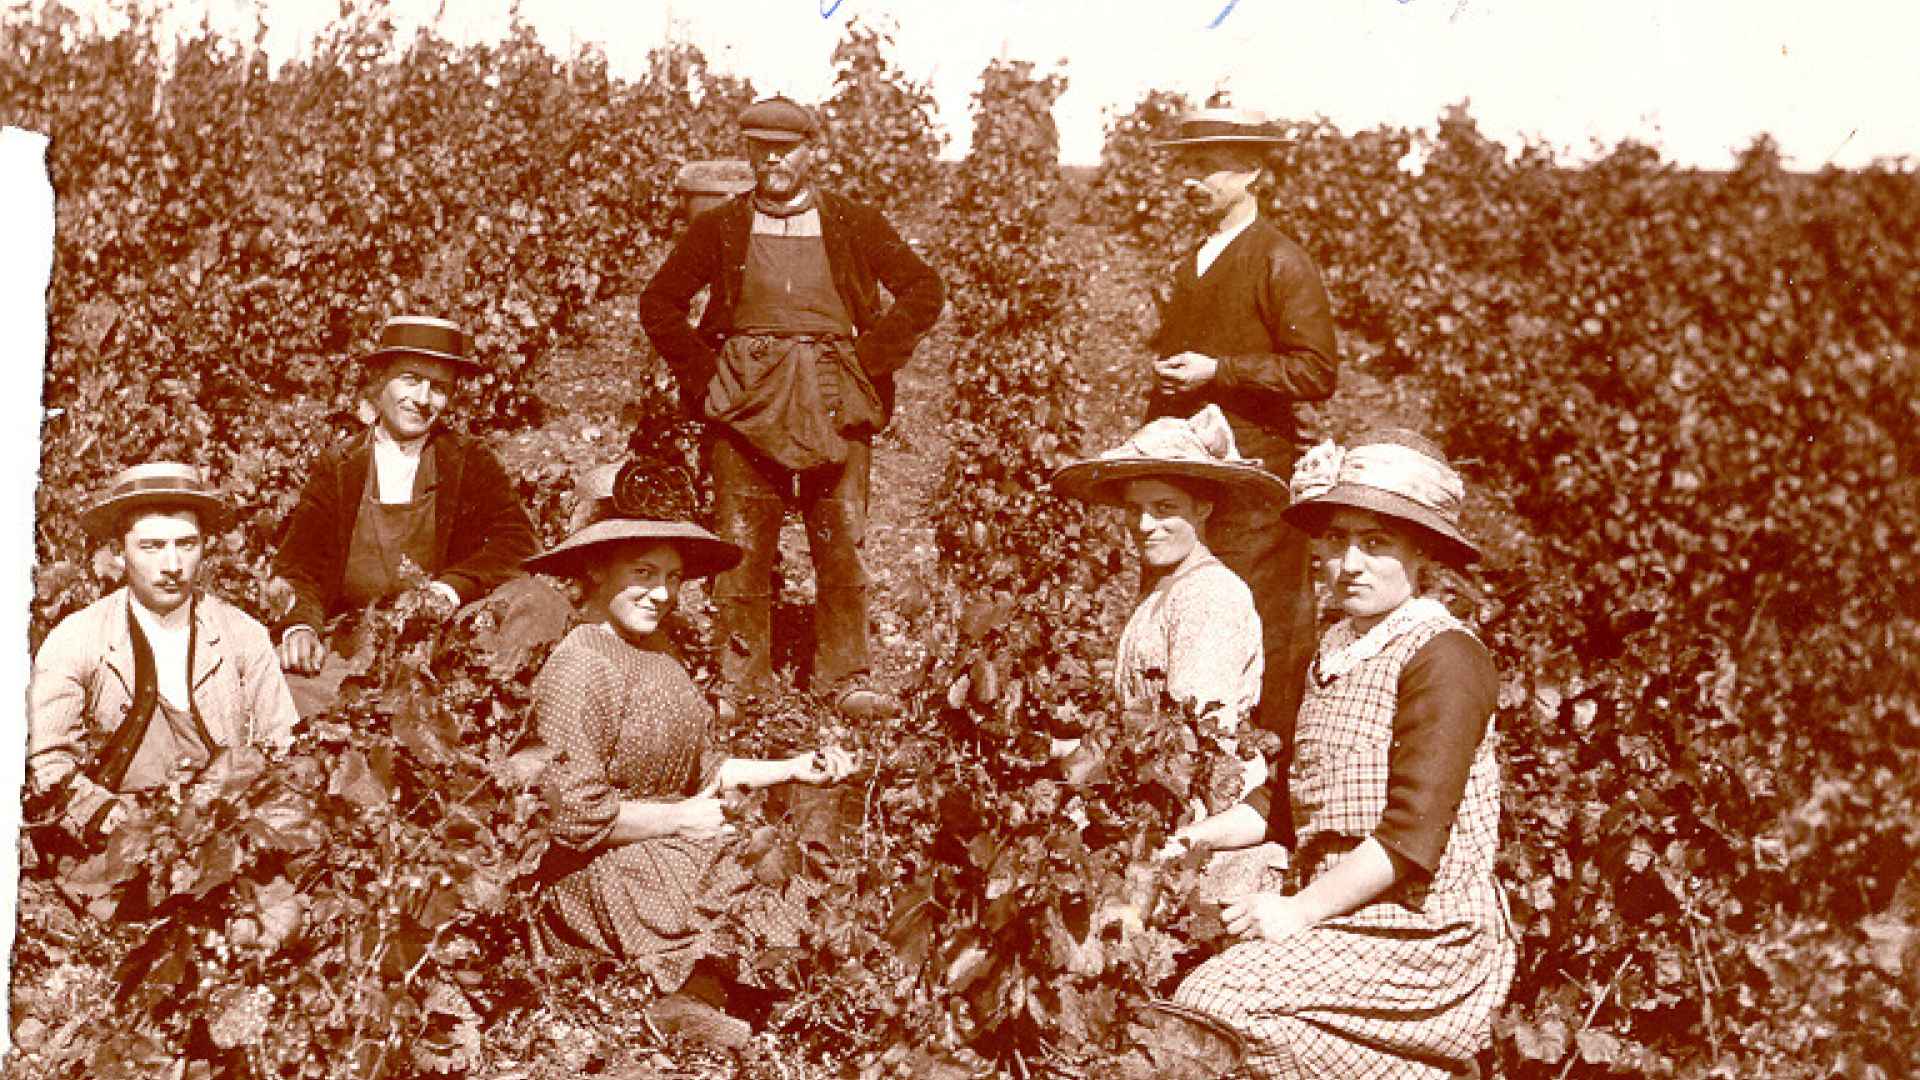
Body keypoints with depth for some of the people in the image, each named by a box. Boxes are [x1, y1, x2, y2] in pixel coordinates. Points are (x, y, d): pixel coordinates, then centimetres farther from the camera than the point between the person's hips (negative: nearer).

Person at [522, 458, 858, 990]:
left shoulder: (657, 648, 11)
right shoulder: (578, 667, -18)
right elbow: (577, 816, -22)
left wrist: (793, 768, 6)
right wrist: (681, 818, -13)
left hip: (680, 847, 9)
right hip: (612, 874, -9)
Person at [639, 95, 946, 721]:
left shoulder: (855, 226, 8)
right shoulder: (721, 228, 9)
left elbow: (924, 291, 8)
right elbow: (659, 302, 13)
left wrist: (871, 360, -1)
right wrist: (701, 372, 2)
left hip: (833, 402, 0)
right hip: (744, 399, 0)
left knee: (842, 543, -1)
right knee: (741, 545, -1)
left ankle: (847, 680, 8)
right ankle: (742, 685, 6)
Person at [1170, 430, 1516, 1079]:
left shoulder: (1445, 656, -13)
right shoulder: (1334, 650, 15)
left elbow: (1412, 835, -20)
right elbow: (1293, 800, 21)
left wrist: (1299, 912, -19)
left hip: (1419, 930, -8)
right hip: (1331, 911, 8)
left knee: (1225, 997, -21)